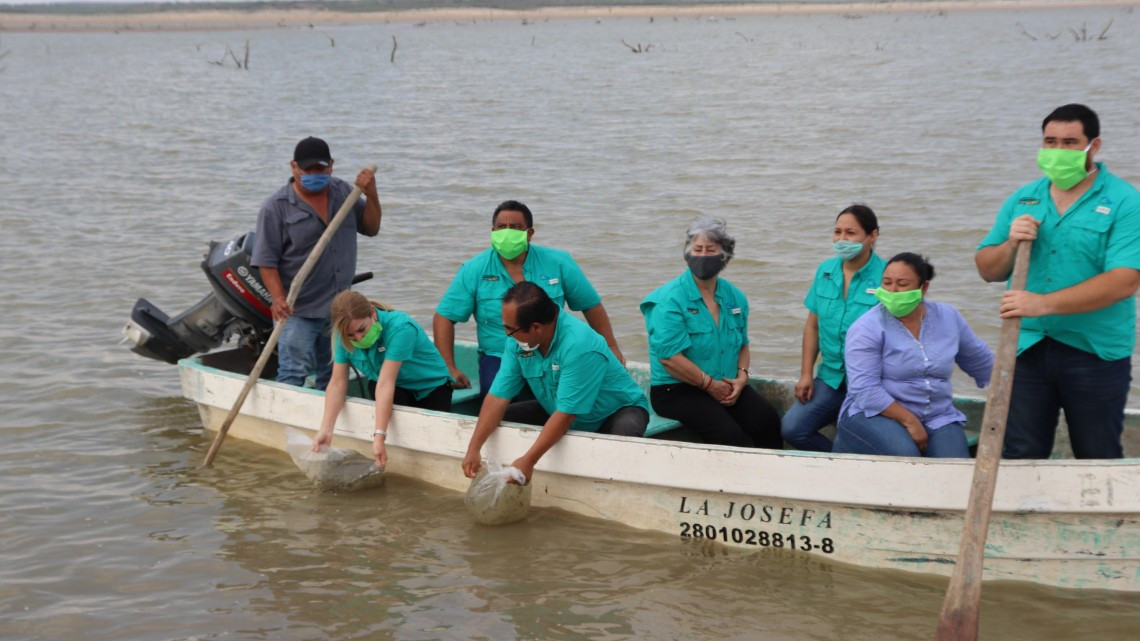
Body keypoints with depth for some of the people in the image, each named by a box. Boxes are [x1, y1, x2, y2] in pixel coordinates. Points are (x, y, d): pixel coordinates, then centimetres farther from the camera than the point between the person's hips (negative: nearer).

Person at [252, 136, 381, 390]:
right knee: (292, 376, -10)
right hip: (298, 311, -6)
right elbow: (266, 261, -12)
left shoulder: (342, 191, 8)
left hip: (339, 307, 6)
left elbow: (370, 228, 13)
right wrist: (279, 299, -26)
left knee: (333, 377, 14)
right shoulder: (277, 206, -10)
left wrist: (371, 195, -5)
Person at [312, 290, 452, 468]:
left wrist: (379, 436, -45)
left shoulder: (400, 328, -35)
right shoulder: (344, 336, -19)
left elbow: (386, 382, -41)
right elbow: (337, 383, -20)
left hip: (431, 387, -3)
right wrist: (325, 430, -31)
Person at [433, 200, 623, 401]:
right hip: (498, 359, -1)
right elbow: (445, 317, 1)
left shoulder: (558, 264, 2)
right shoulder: (474, 271, 0)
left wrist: (611, 348, 9)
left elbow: (592, 306, 11)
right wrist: (449, 369, -7)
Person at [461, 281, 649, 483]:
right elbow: (498, 397, -14)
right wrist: (473, 449, -23)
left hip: (618, 410, -7)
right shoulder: (518, 342, -13)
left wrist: (528, 461, -35)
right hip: (559, 412, 7)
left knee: (623, 435, -39)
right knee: (501, 420, -9)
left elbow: (566, 414, -34)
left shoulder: (579, 346, -34)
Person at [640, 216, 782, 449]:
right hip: (676, 391, -6)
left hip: (727, 387, 6)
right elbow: (670, 358, -17)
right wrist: (711, 385, -12)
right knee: (731, 435, -27)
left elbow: (743, 345, 21)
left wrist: (741, 377, 0)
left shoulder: (734, 297, 11)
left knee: (768, 420, -19)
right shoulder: (670, 299, -10)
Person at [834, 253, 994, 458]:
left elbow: (981, 361, 22)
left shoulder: (948, 318, 7)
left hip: (937, 417, 4)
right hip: (876, 414, -4)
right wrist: (909, 421, -19)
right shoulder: (867, 329, -10)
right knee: (905, 455, -34)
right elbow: (865, 390, -17)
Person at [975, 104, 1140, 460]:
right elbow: (987, 270, 12)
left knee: (1098, 465, 9)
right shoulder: (1022, 200, 9)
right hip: (1027, 347, 3)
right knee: (1020, 456, 6)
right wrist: (1010, 245, -11)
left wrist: (1044, 303, -27)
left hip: (1096, 352, -3)